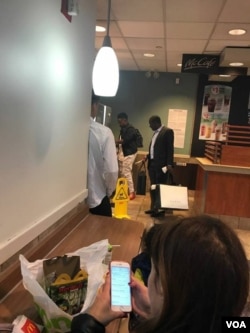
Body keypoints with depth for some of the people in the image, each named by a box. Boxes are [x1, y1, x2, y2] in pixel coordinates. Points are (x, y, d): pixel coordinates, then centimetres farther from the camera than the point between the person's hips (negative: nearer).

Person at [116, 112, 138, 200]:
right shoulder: (123, 129, 15)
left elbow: (125, 140, -23)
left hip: (129, 154, -9)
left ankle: (132, 192, -3)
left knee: (127, 173, -10)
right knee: (121, 172, 10)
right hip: (122, 153, 9)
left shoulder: (131, 129, -13)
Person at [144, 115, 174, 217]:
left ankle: (161, 209, 8)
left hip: (161, 164, -9)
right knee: (153, 187, 12)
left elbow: (170, 149, -14)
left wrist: (169, 164, -20)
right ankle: (154, 208, 22)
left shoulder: (167, 131, -9)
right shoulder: (155, 132, 16)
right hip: (152, 163, 9)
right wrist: (148, 156, 10)